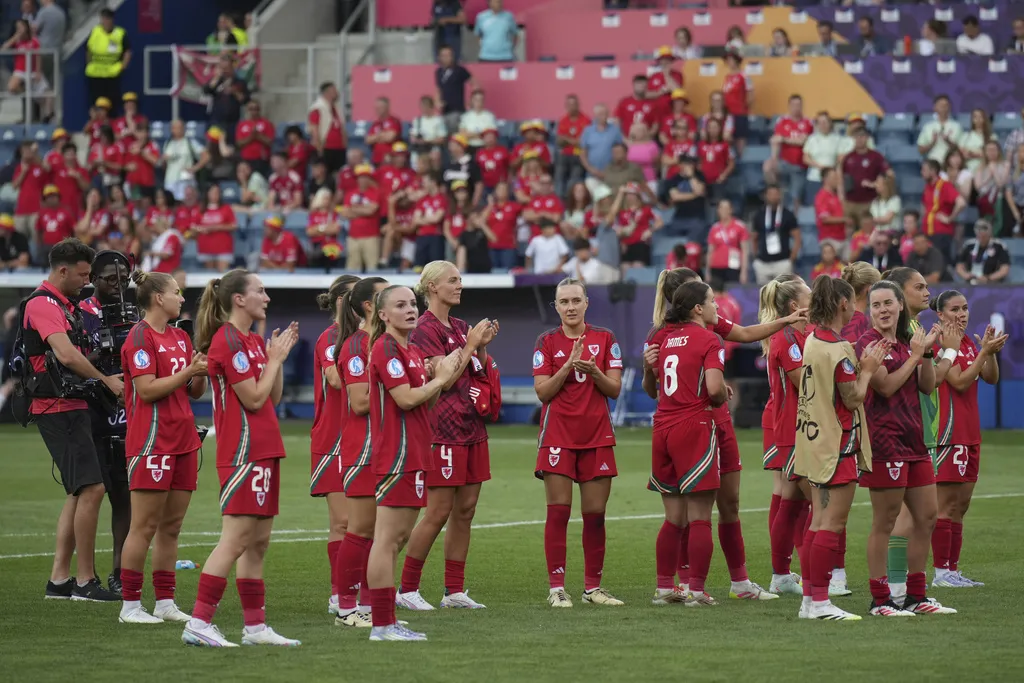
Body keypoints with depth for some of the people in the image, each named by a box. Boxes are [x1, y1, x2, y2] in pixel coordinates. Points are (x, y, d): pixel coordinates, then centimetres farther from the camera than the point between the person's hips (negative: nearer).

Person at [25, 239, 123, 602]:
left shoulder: (67, 306, 18)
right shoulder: (42, 304, -13)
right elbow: (66, 355, -24)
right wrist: (106, 380, -16)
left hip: (72, 407, 10)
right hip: (58, 408, -10)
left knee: (79, 494, 11)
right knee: (91, 488, -13)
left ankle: (59, 579, 13)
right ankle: (85, 582, -9)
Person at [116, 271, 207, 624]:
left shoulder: (180, 337, 16)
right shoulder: (140, 337, -9)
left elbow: (195, 392, 18)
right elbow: (147, 389, -18)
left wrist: (201, 373, -2)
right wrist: (188, 371, -19)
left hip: (183, 442, 8)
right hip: (153, 443, -8)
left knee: (171, 526, 9)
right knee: (145, 526, -6)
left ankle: (165, 602, 13)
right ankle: (130, 605, -2)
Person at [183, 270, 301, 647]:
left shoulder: (254, 342, 16)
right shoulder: (228, 341, -13)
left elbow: (273, 397, 16)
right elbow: (254, 398, -16)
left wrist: (278, 356, 7)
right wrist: (275, 357, -7)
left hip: (264, 451, 10)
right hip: (243, 452, -10)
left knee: (258, 542, 10)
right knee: (235, 539, -13)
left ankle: (255, 625, 12)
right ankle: (199, 623, -14)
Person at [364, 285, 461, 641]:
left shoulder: (413, 352, 17)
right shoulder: (386, 349, -11)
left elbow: (425, 404, 20)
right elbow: (406, 398, -20)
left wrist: (438, 376, 4)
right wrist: (441, 377, -7)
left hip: (414, 456, 10)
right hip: (396, 454, -10)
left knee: (397, 538, 11)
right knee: (388, 539, -8)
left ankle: (386, 622, 16)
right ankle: (382, 624, -8)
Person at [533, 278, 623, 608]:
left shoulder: (605, 339, 7)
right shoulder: (547, 342, 4)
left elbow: (615, 389, 3)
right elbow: (543, 391, -4)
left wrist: (594, 371, -16)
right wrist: (569, 365, -16)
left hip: (597, 437, 2)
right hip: (558, 436, -2)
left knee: (595, 515, 3)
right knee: (558, 512, -7)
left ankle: (593, 587, 11)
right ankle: (556, 587, -5)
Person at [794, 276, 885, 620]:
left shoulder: (813, 341, 9)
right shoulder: (839, 349, -19)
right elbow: (853, 398, -15)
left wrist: (861, 364, 12)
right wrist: (868, 370, -3)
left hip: (813, 442, 10)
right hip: (838, 443, -10)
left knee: (819, 522, 12)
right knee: (832, 524, -6)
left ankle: (811, 600, 14)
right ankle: (821, 602, -6)